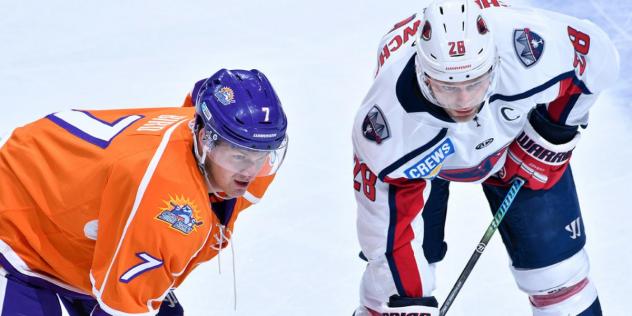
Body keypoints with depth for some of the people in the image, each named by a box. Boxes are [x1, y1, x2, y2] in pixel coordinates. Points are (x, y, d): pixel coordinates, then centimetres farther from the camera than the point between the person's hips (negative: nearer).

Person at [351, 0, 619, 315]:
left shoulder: (529, 47, -42)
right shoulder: (386, 118, -41)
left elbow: (596, 54, -19)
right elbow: (385, 224, -30)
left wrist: (553, 130, -17)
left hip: (514, 140, 1)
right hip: (420, 158, -1)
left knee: (554, 261, -1)